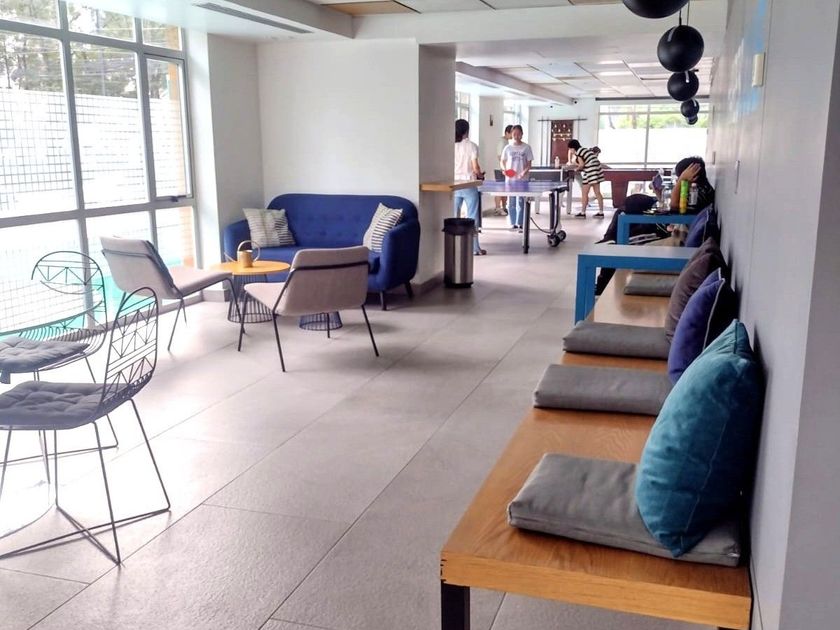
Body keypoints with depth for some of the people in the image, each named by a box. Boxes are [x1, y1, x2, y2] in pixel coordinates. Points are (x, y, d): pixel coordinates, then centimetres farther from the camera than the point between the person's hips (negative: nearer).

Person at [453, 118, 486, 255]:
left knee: (454, 217, 10)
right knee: (472, 217, 4)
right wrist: (480, 175, 11)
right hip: (469, 185, -3)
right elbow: (475, 167, -9)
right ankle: (475, 248, 6)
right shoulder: (471, 146, -6)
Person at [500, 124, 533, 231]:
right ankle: (513, 223, 14)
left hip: (522, 179, -2)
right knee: (511, 202, 5)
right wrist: (504, 169, -8)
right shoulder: (508, 148, 6)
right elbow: (502, 161, 13)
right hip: (509, 179, 2)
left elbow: (529, 163, 2)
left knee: (520, 202, -5)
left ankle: (520, 224, 0)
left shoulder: (526, 148, 2)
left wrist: (525, 171, -16)